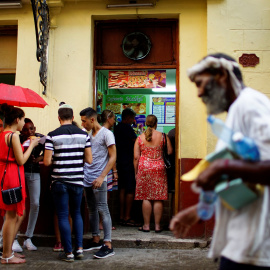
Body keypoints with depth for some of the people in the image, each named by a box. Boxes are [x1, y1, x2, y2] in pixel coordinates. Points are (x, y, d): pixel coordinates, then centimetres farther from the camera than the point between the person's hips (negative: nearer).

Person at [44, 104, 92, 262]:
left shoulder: (52, 136, -9)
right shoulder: (83, 135, -1)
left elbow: (47, 162, -11)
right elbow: (89, 160, -1)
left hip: (60, 181, -3)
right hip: (78, 181, 3)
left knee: (63, 216, 6)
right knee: (76, 213, 19)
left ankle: (68, 252, 11)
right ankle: (79, 248, 15)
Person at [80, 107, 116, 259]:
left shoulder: (106, 134, -7)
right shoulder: (89, 134, 15)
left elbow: (113, 157, -11)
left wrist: (101, 177, -17)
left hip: (99, 179, -8)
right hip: (87, 179, 8)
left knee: (103, 210, -7)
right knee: (92, 210, 13)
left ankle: (108, 245, -4)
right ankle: (96, 240, 25)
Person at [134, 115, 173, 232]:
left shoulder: (140, 138, 2)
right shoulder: (163, 136, 0)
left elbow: (136, 157, 1)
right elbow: (170, 152, 3)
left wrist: (136, 172, 9)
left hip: (144, 168, 0)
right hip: (159, 168, 0)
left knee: (146, 198, 5)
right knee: (158, 198, 4)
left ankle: (146, 225, 9)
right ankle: (157, 225, 9)